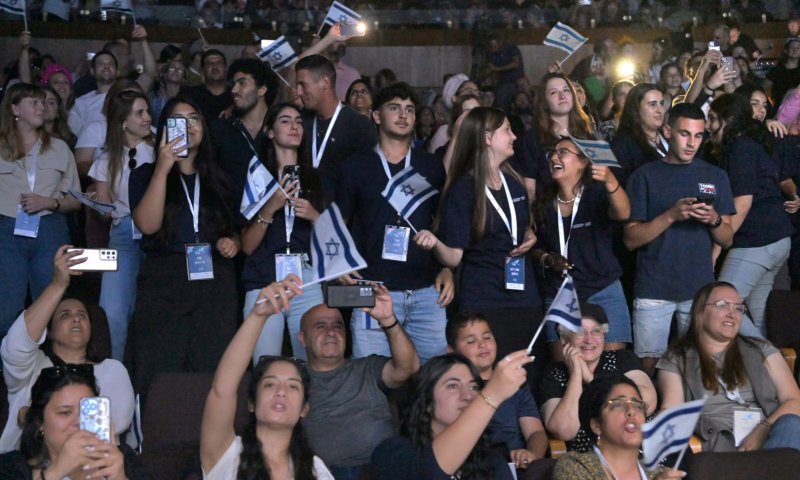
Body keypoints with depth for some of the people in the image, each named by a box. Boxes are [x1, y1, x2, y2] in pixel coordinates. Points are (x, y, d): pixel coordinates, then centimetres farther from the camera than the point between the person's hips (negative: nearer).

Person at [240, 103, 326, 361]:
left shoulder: (316, 179, 13)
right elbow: (247, 246, 2)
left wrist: (314, 216, -6)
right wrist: (270, 208, -11)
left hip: (308, 285, 1)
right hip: (263, 285, -1)